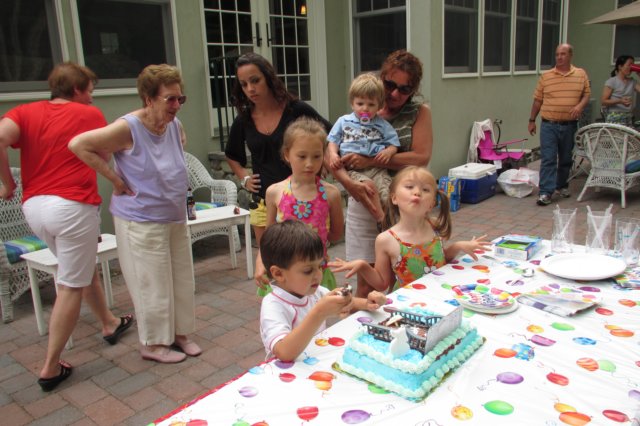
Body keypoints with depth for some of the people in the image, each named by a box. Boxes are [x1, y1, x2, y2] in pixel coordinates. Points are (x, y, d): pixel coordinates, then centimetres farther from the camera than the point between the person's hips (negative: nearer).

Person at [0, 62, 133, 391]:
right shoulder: (90, 114, 2)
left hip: (33, 206, 6)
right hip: (73, 206, -6)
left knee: (84, 268, 24)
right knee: (71, 285, 2)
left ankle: (110, 323, 41)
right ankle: (51, 368, 7)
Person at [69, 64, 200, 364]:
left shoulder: (175, 125, 1)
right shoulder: (128, 128, -19)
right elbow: (79, 145, -20)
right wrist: (115, 179, -18)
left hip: (177, 218, 7)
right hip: (141, 222, -7)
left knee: (182, 281, 14)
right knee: (152, 286, 4)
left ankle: (179, 333, 33)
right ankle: (153, 344, 23)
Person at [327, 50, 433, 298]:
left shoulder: (419, 113, 5)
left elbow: (421, 157, -11)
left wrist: (371, 161, -18)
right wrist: (350, 184, -22)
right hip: (364, 203, 0)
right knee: (367, 284, 5)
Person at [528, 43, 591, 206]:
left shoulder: (581, 74, 6)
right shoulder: (546, 76, 3)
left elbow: (587, 94, 7)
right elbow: (537, 100, 7)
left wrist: (580, 106, -14)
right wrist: (532, 120, 7)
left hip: (570, 125, 2)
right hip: (549, 125, -2)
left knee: (566, 159, 13)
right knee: (548, 159, -7)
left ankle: (562, 185, 31)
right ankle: (545, 192, -8)